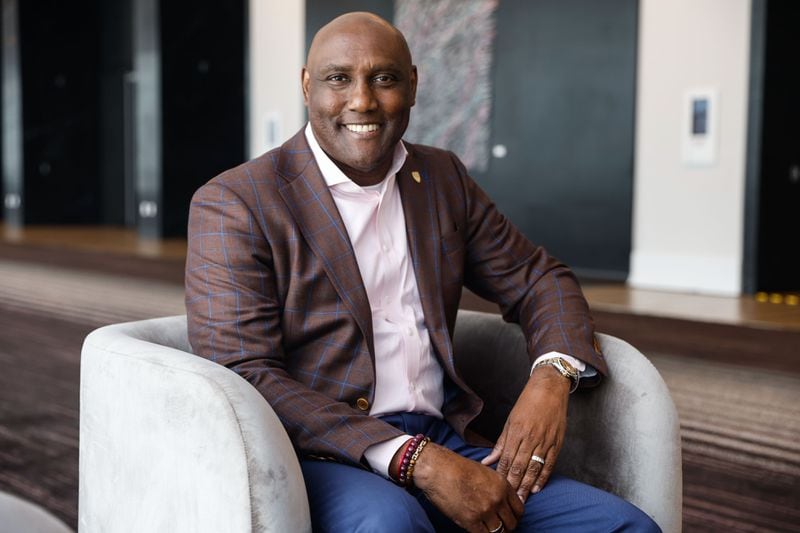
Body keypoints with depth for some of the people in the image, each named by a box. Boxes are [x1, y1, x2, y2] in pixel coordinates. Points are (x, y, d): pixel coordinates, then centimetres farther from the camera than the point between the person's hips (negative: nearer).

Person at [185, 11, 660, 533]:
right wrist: (413, 460, -21)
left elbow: (539, 280, 20)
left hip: (443, 444, 5)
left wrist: (552, 377, -5)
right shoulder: (233, 205, -4)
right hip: (321, 454, -5)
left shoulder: (444, 178, 14)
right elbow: (244, 378, -12)